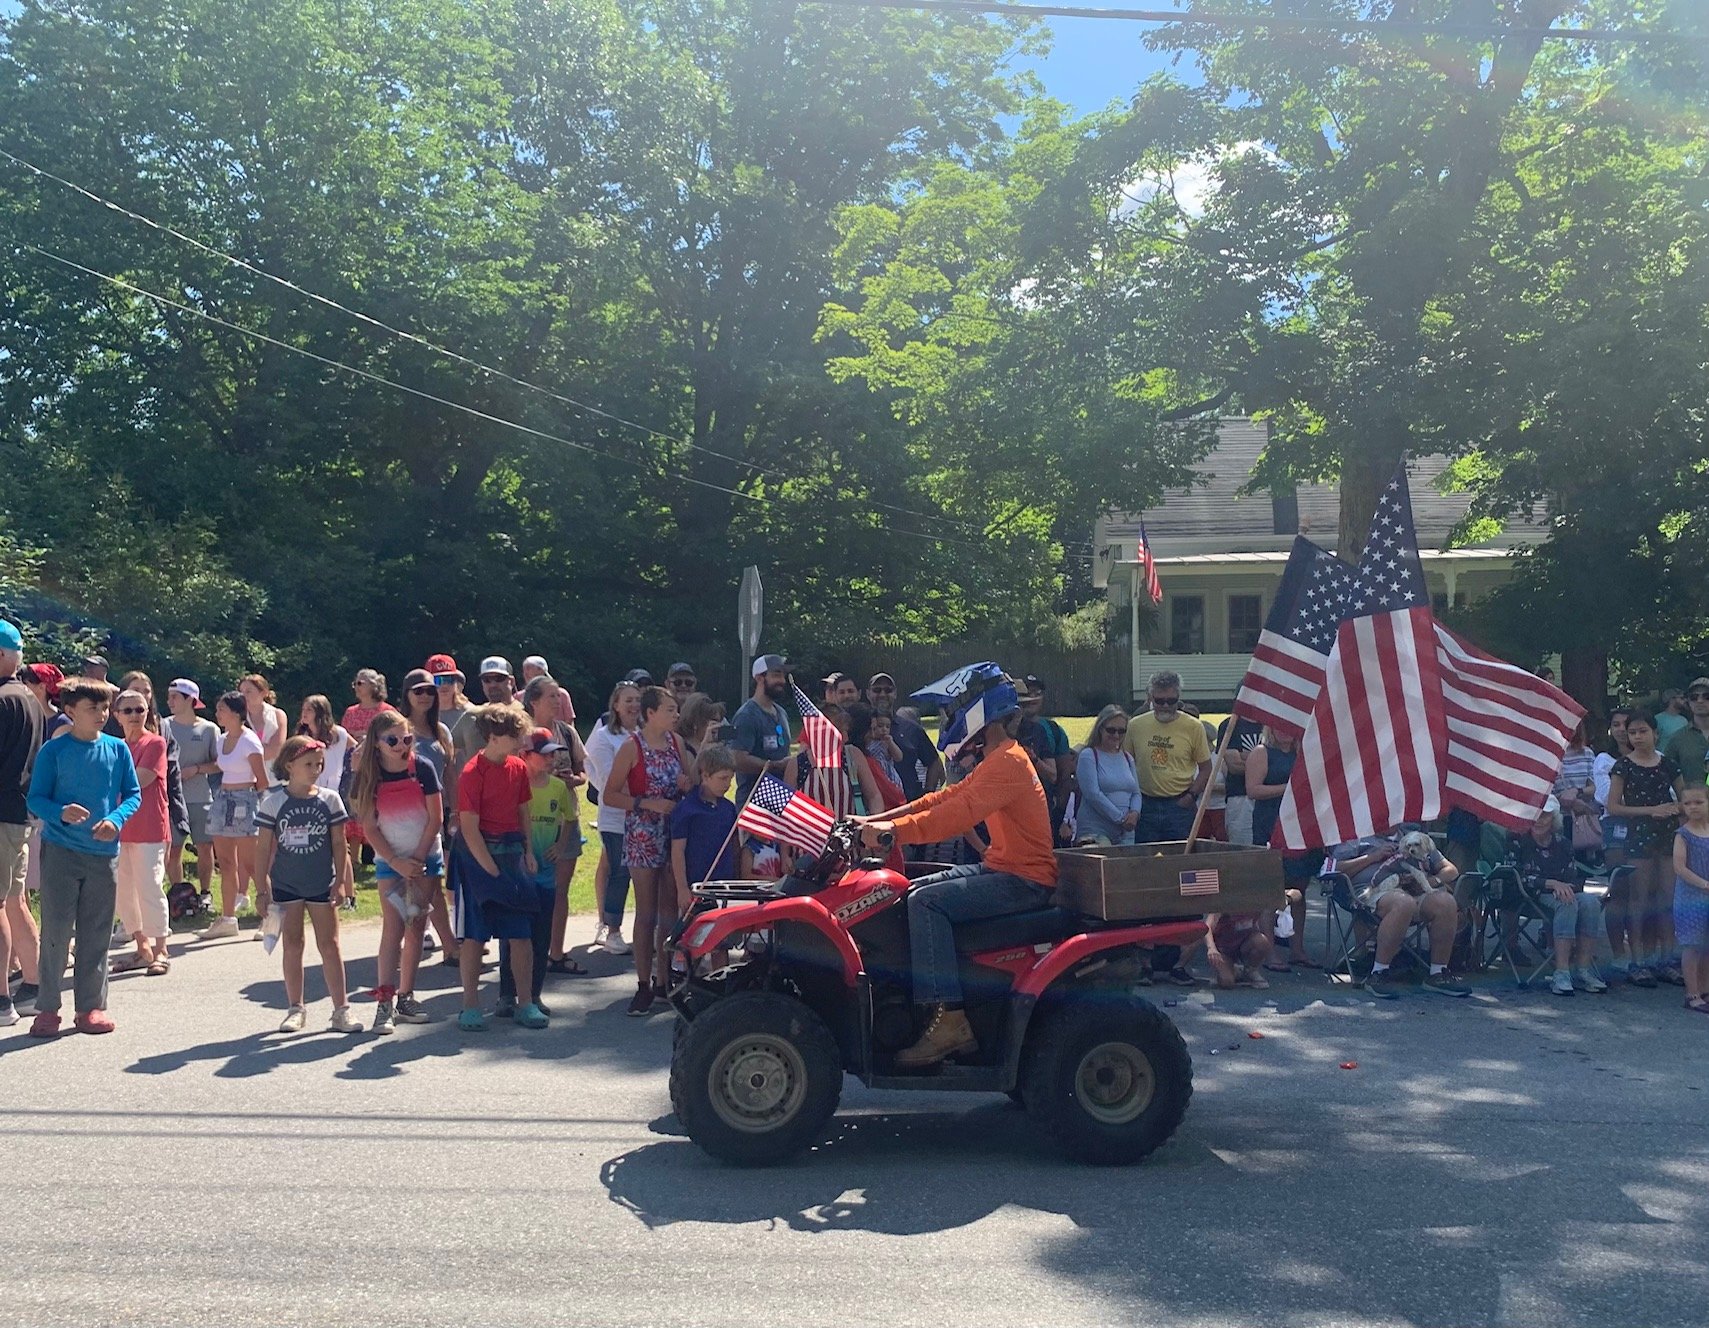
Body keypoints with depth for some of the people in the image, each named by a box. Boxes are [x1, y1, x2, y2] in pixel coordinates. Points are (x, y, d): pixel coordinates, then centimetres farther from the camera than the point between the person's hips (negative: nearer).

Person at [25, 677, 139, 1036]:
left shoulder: (117, 749, 3)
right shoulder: (53, 750, -4)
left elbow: (133, 794, 6)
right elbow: (34, 800, -3)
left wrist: (115, 819, -13)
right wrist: (61, 813, -23)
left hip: (104, 852, 2)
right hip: (60, 851, -2)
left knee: (96, 933, 8)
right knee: (56, 929, 0)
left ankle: (92, 1005, 17)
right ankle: (48, 1008, 9)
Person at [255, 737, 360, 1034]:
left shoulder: (329, 799, -2)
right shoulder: (273, 801, -4)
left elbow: (338, 842, 2)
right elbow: (263, 846, -1)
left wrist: (340, 879, -3)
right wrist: (262, 887, -3)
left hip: (322, 884, 0)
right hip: (286, 884, 0)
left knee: (329, 944, 2)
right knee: (292, 944, 9)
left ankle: (341, 1009, 5)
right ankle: (295, 1009, 18)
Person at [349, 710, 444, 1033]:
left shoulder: (423, 769, -6)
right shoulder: (368, 777, -4)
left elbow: (435, 818, -4)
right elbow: (369, 828, -3)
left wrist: (417, 859, -8)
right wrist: (397, 862, -10)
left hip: (425, 859, 1)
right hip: (389, 862, -1)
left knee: (416, 928, 5)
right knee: (393, 927, -9)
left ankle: (405, 998, 13)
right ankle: (384, 1001, -11)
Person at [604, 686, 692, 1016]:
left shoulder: (675, 741, 8)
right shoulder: (632, 747, -9)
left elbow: (689, 781, 21)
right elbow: (609, 796, -10)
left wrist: (687, 784, -3)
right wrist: (648, 803, -19)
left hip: (675, 834, 6)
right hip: (643, 837, -5)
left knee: (670, 911, 9)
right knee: (647, 913, -3)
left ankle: (664, 980, 17)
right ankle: (644, 985, 3)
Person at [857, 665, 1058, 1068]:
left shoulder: (1007, 761, -17)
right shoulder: (997, 760, 17)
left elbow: (961, 812, -30)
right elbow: (946, 797, 13)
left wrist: (894, 830, -32)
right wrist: (881, 818, 4)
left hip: (1025, 880, -11)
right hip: (1001, 868, 11)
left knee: (927, 901, -24)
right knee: (914, 891, 7)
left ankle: (948, 1019, -26)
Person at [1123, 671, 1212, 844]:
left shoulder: (1193, 727, 0)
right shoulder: (1135, 725, 4)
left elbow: (1205, 769, 5)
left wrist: (1191, 796, -7)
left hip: (1180, 805, -2)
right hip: (1145, 806, 2)